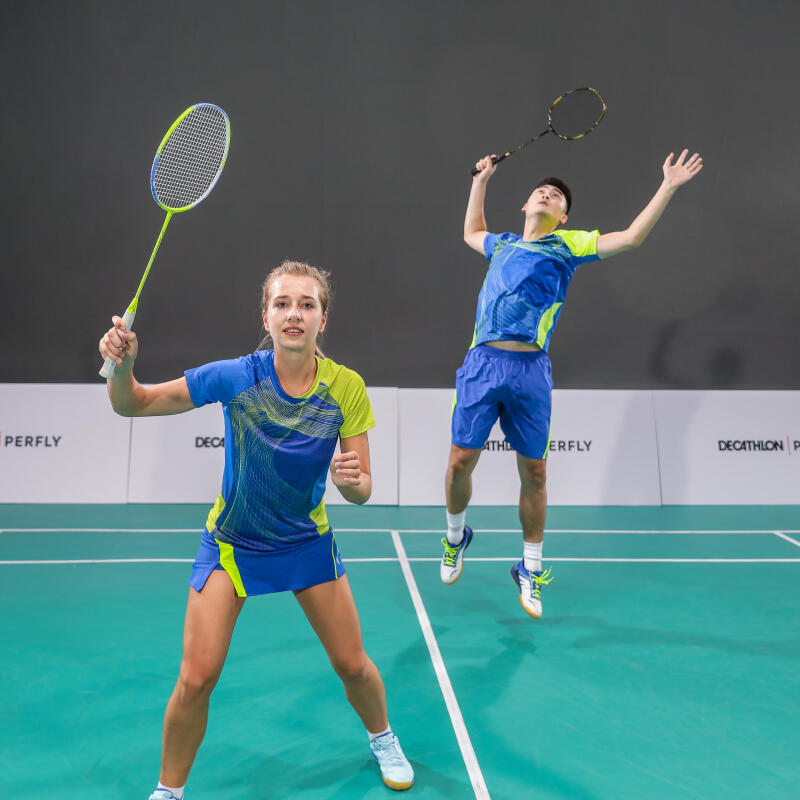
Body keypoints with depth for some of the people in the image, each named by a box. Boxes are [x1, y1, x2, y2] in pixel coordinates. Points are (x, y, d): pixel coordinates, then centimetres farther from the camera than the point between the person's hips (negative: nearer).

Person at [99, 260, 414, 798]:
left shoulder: (346, 388, -16)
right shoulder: (234, 377, -20)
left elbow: (361, 491, -12)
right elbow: (134, 405, -12)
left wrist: (351, 479, -35)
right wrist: (123, 366, -34)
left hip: (308, 541, 1)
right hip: (232, 542, -1)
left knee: (353, 665, 7)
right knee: (196, 680, -5)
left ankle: (383, 739, 41)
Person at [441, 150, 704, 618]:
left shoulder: (567, 245, 12)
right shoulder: (502, 245, 22)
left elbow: (631, 238, 5)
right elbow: (471, 233, 44)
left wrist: (669, 186, 2)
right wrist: (481, 180, 42)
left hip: (530, 370, -2)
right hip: (482, 363, 2)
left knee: (534, 473, 3)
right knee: (461, 461, -1)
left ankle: (530, 569, 19)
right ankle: (457, 535, 28)